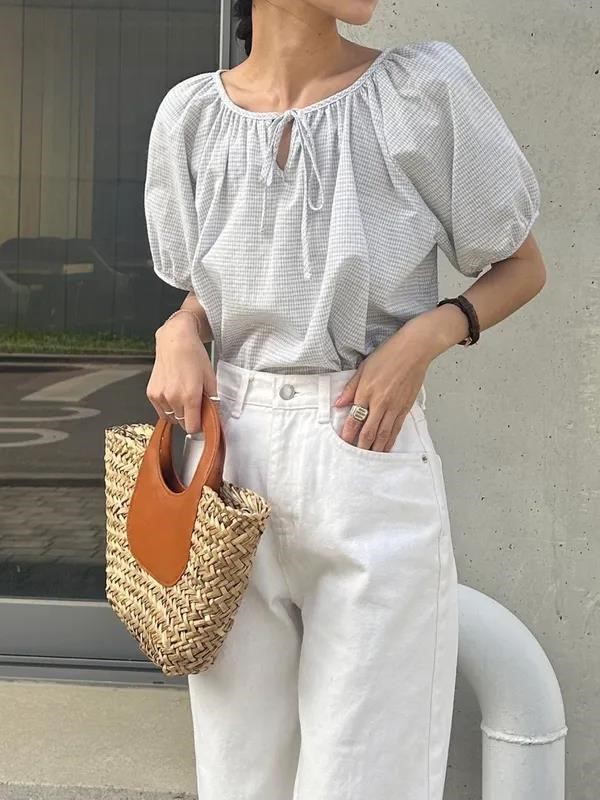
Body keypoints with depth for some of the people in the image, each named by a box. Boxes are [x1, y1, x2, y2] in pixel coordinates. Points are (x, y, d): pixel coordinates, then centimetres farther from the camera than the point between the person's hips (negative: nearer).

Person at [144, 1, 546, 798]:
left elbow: (522, 267, 4)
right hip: (231, 454, 3)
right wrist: (178, 333, -5)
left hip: (369, 462, -2)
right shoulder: (192, 113, 3)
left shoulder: (423, 86, -6)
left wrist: (427, 333, -14)